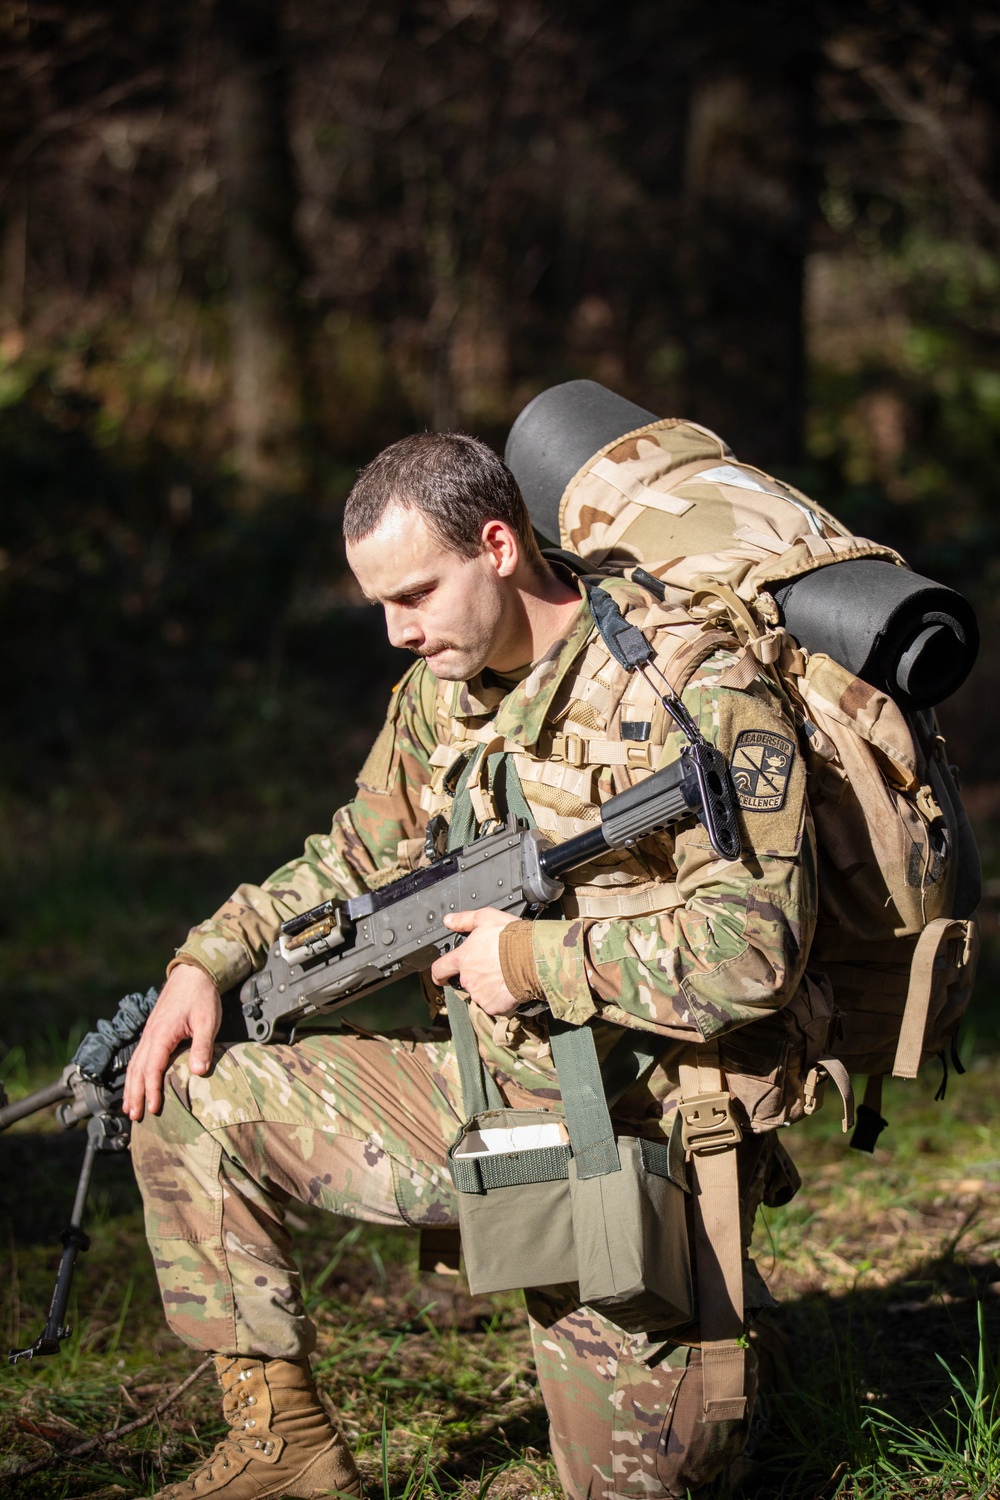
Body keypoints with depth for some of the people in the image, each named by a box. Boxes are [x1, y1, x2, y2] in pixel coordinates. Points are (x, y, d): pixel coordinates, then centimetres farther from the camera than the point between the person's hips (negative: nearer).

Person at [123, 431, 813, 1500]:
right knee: (188, 1102, -1)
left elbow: (753, 950, -27)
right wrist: (209, 961, 4)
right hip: (478, 1088, 7)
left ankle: (716, 1326, 31)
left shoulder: (696, 687, -20)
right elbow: (356, 862, 19)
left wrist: (531, 957, -22)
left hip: (632, 1133, -7)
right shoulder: (440, 687, 5)